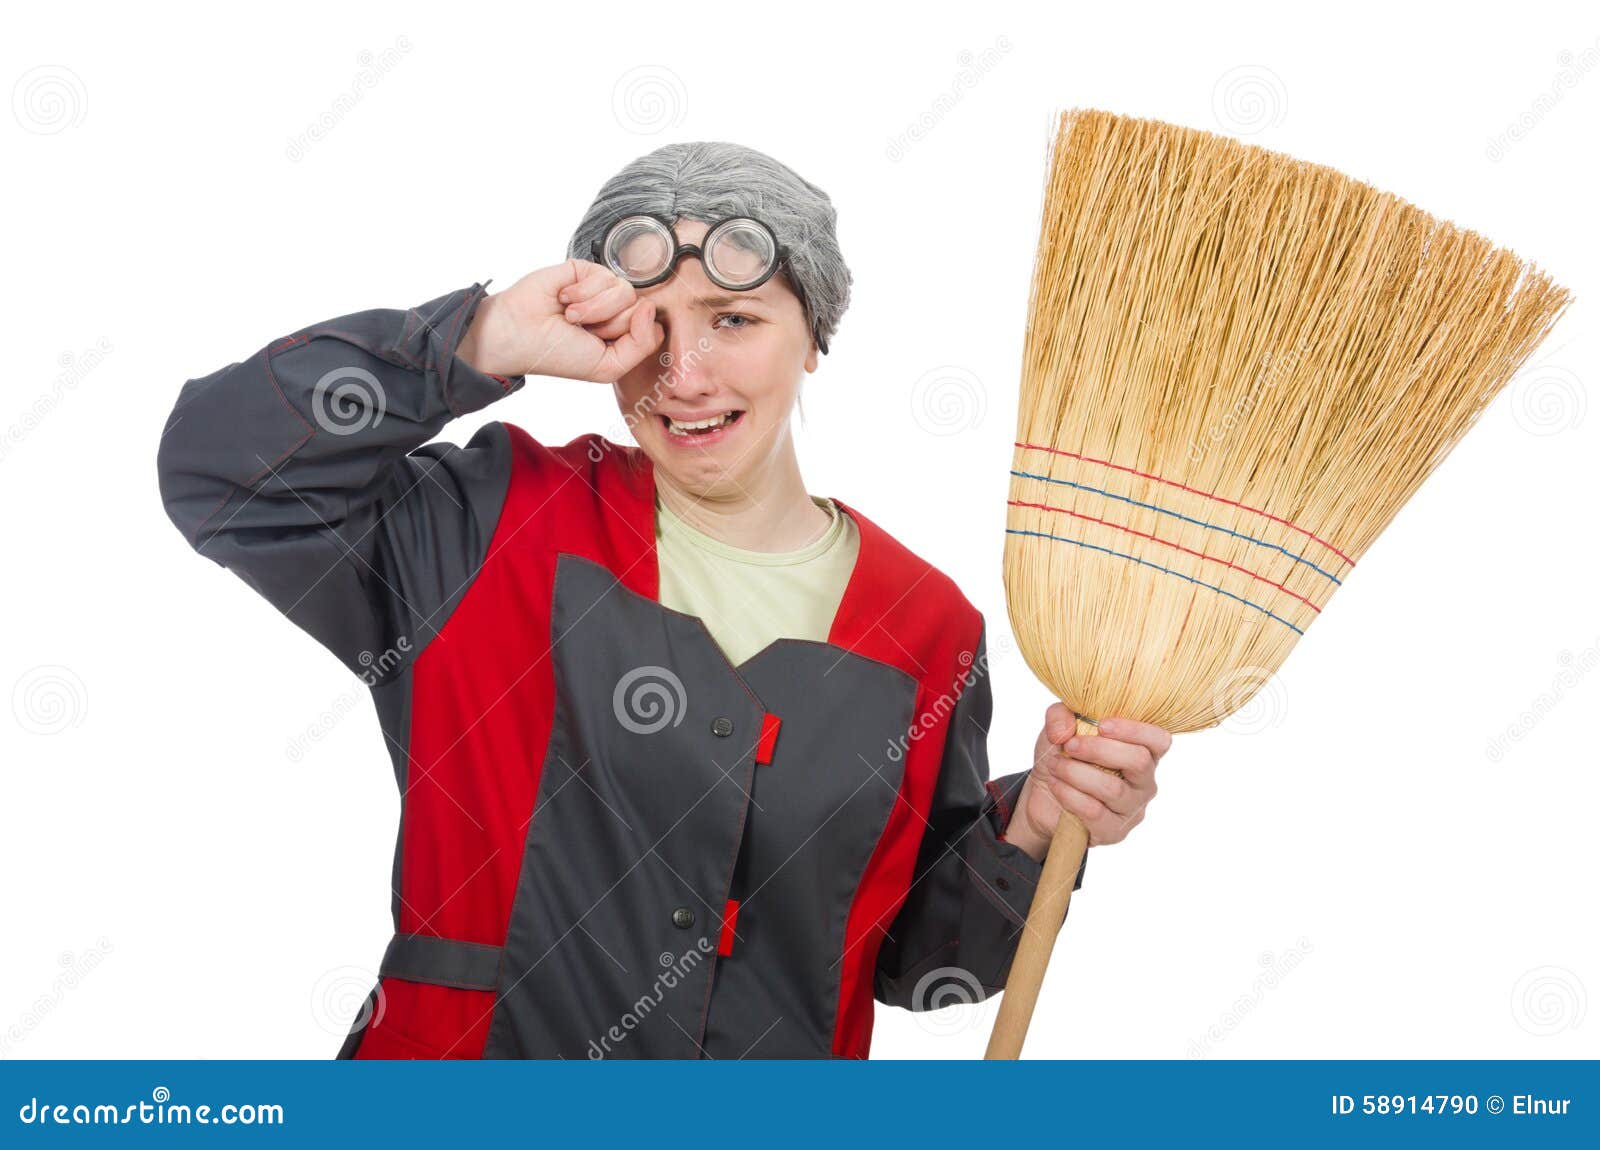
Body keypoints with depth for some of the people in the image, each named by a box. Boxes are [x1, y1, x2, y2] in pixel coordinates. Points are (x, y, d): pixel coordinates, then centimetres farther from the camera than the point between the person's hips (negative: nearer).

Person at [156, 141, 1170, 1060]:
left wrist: (1030, 831, -11)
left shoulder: (926, 627, 0)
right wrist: (489, 342, -17)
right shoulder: (495, 530, -3)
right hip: (464, 1047, 0)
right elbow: (223, 466, -12)